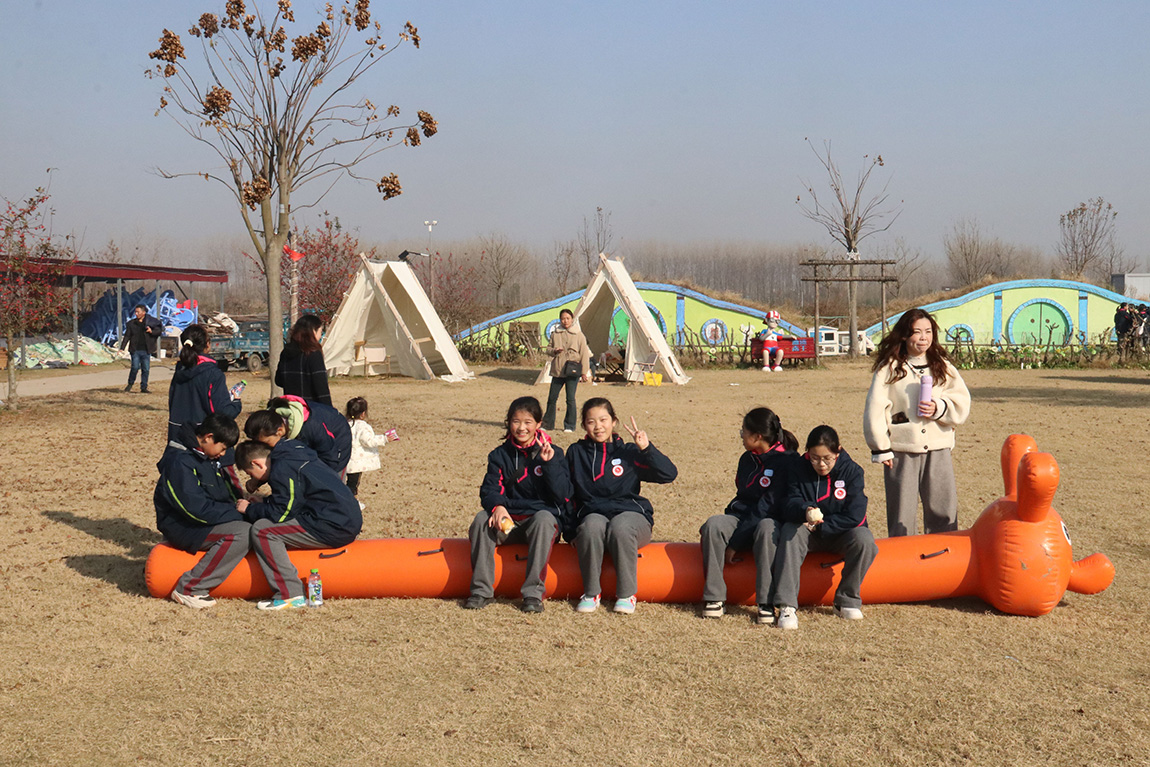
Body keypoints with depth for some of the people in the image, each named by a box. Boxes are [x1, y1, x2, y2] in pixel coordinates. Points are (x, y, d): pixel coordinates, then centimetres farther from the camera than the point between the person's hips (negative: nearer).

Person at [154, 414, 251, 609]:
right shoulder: (180, 461, -19)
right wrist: (237, 514, -19)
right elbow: (196, 508, -25)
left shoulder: (209, 458, 12)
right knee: (242, 533, -28)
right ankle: (189, 589, -23)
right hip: (183, 528, -10)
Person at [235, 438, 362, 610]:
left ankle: (290, 596, -14)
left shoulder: (283, 469, -11)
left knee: (262, 530, -11)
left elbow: (280, 513, -12)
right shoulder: (289, 456, 19)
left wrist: (250, 509, 3)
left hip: (333, 528, -11)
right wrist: (260, 505, 22)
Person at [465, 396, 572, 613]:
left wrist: (550, 463, -17)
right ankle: (481, 589, -22)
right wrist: (497, 506, -23)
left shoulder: (552, 453, 4)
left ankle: (533, 593, -34)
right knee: (481, 519, -27)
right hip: (508, 520, 2)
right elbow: (489, 489, 0)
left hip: (541, 516, -2)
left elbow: (563, 495, -6)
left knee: (544, 519, -36)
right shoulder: (500, 455, 11)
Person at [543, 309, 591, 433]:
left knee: (570, 399, -4)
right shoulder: (555, 334, 9)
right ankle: (547, 423, 18)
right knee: (552, 398, 6)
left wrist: (584, 371, -3)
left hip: (572, 371, -3)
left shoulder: (578, 334, 2)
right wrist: (554, 351, -9)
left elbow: (584, 353, 2)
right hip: (557, 370, 3)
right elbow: (548, 349, 15)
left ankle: (570, 426, 7)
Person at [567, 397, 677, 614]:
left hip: (630, 513, -1)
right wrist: (570, 527, 7)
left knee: (620, 527, -36)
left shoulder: (628, 453, 9)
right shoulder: (576, 453, 15)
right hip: (593, 514, 1)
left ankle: (627, 594, -21)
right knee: (591, 526, -35)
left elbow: (669, 474, 0)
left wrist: (646, 448, -10)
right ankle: (591, 592, -19)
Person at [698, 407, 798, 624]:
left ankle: (766, 603, -38)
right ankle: (714, 598, -27)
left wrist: (736, 542, -19)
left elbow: (769, 506, -17)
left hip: (772, 520, -6)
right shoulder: (747, 459, 13)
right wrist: (729, 516, -1)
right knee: (713, 524, -26)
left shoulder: (786, 461, -11)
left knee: (767, 528, -40)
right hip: (743, 518, 6)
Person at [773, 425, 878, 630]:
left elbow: (855, 515, -16)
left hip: (841, 534, 0)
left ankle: (847, 600, -13)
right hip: (810, 534, 1)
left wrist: (820, 526, -19)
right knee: (790, 531, -32)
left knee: (864, 539, -33)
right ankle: (787, 605, -38)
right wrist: (805, 511, -42)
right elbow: (790, 506, -17)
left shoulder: (851, 471, -9)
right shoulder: (799, 471, -5)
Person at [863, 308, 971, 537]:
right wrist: (881, 449, -6)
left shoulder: (942, 366, 12)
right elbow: (875, 410, -2)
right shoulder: (889, 368, 0)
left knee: (944, 514, 5)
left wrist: (939, 408, -10)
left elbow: (962, 405, 9)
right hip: (901, 452, -3)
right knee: (902, 515, 3)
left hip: (937, 450, 3)